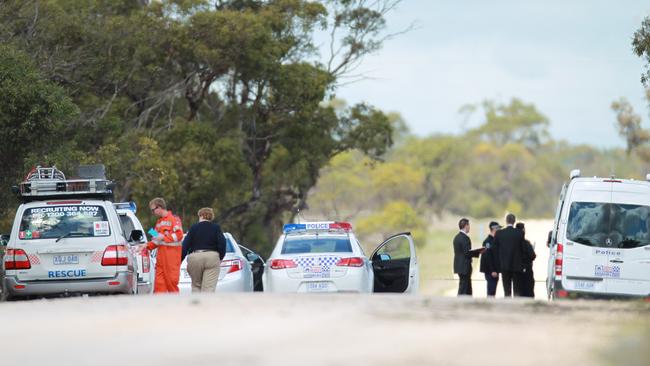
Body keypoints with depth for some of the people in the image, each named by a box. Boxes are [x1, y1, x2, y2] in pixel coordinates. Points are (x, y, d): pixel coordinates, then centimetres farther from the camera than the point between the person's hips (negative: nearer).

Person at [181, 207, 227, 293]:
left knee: (196, 286, 16)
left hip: (194, 258, 0)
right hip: (212, 257, 0)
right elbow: (222, 243, -3)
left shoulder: (193, 228, 7)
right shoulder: (216, 228, 7)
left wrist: (179, 260, 8)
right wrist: (220, 258, 11)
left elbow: (185, 246, 3)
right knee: (209, 289, -4)